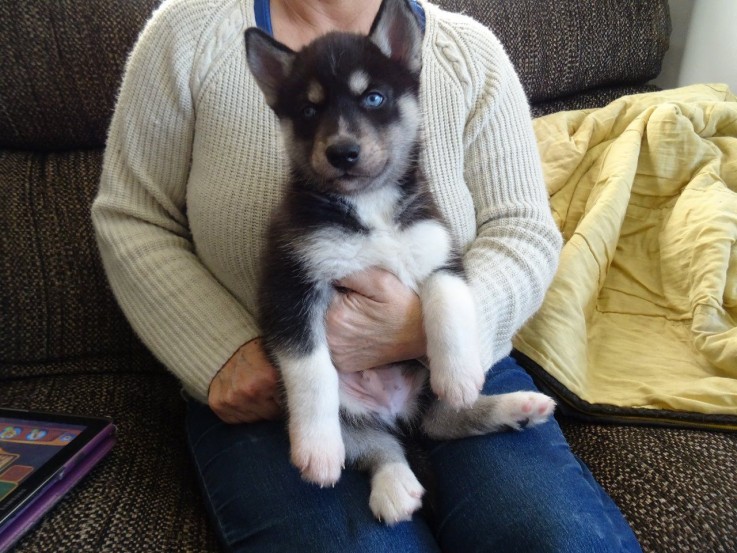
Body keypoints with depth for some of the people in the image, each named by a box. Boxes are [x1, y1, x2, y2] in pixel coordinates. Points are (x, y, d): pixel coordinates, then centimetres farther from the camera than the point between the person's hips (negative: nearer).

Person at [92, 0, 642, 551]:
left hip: (450, 373, 3)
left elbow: (523, 231, -3)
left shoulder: (471, 51, 1)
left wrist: (429, 327, -23)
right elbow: (132, 217, 1)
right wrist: (222, 355, -12)